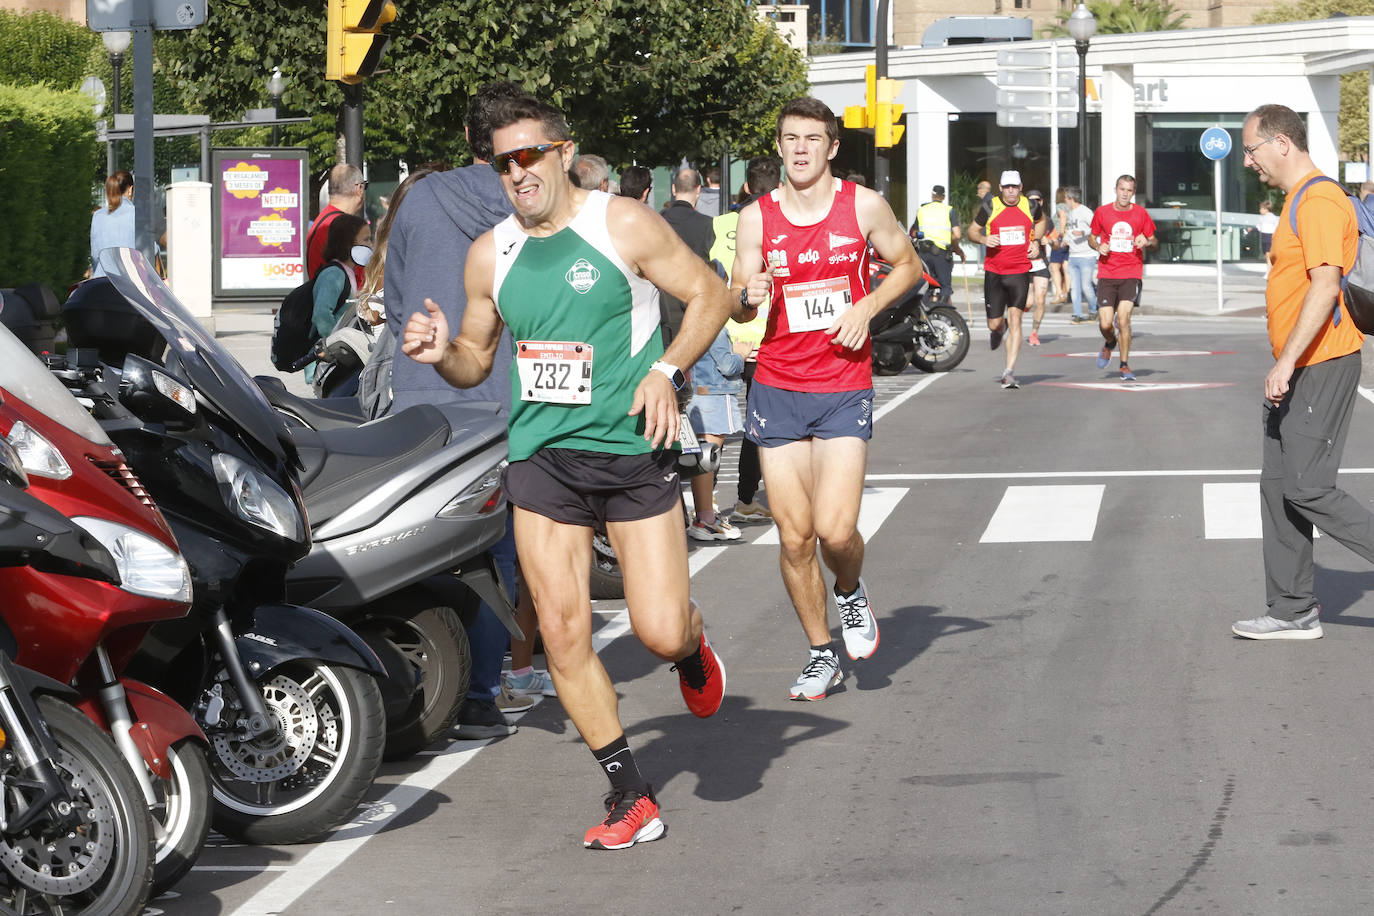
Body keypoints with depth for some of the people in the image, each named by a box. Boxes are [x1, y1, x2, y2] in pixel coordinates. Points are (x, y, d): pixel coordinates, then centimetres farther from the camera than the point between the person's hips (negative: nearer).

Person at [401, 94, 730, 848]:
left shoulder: (625, 226, -4)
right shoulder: (490, 255, 8)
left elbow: (709, 295, 1)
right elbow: (477, 360, 17)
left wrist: (667, 370, -13)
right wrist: (443, 354, -6)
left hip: (633, 451, -3)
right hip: (540, 455, 3)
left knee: (659, 633, -8)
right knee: (562, 631, -4)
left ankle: (691, 645, 32)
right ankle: (630, 797, 8)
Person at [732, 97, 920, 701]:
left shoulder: (863, 206, -2)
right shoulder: (756, 218, 1)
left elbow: (908, 265, 12)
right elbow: (736, 307, 6)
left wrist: (867, 307, -5)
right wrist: (750, 296, -18)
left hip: (845, 389, -2)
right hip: (777, 389, 2)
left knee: (835, 530, -14)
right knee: (794, 536, 1)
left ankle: (851, 594, 21)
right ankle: (821, 655, 19)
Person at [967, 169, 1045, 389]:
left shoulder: (1030, 206, 2)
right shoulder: (990, 206, -3)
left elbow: (1041, 220, 25)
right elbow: (972, 230, 8)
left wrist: (1035, 241, 9)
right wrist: (983, 239, -14)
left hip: (1020, 272, 0)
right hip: (994, 272, 0)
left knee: (1015, 319, -12)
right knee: (994, 324, 2)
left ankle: (1009, 372, -12)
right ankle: (999, 329, 43)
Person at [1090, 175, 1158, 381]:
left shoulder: (1140, 213, 3)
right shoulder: (1102, 212, 4)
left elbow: (1155, 243, 12)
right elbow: (1093, 237, 17)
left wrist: (1147, 242, -11)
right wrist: (1099, 247, -5)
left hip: (1131, 274, -1)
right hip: (1107, 275, 1)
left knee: (1123, 319, -15)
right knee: (1105, 324, -5)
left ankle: (1125, 365, 0)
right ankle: (1109, 343, 32)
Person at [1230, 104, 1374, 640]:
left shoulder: (1320, 201, -16)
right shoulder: (1298, 200, 17)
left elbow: (1325, 286, -25)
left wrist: (1286, 363, -27)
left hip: (1320, 368, -10)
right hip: (1296, 373, 10)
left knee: (1309, 489, -11)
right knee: (1278, 486, 9)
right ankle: (1293, 612, 14)